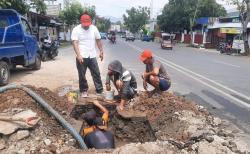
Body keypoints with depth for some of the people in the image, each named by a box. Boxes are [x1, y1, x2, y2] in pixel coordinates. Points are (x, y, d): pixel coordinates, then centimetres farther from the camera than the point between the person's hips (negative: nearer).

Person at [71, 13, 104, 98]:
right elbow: (75, 43, -12)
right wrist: (78, 55, -22)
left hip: (92, 56, 3)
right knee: (82, 75, 6)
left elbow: (98, 41, 11)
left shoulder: (94, 28, 5)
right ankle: (84, 91, 21)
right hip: (82, 57, -3)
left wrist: (101, 51, 9)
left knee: (96, 74, 6)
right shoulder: (76, 30, -5)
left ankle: (100, 90, 16)